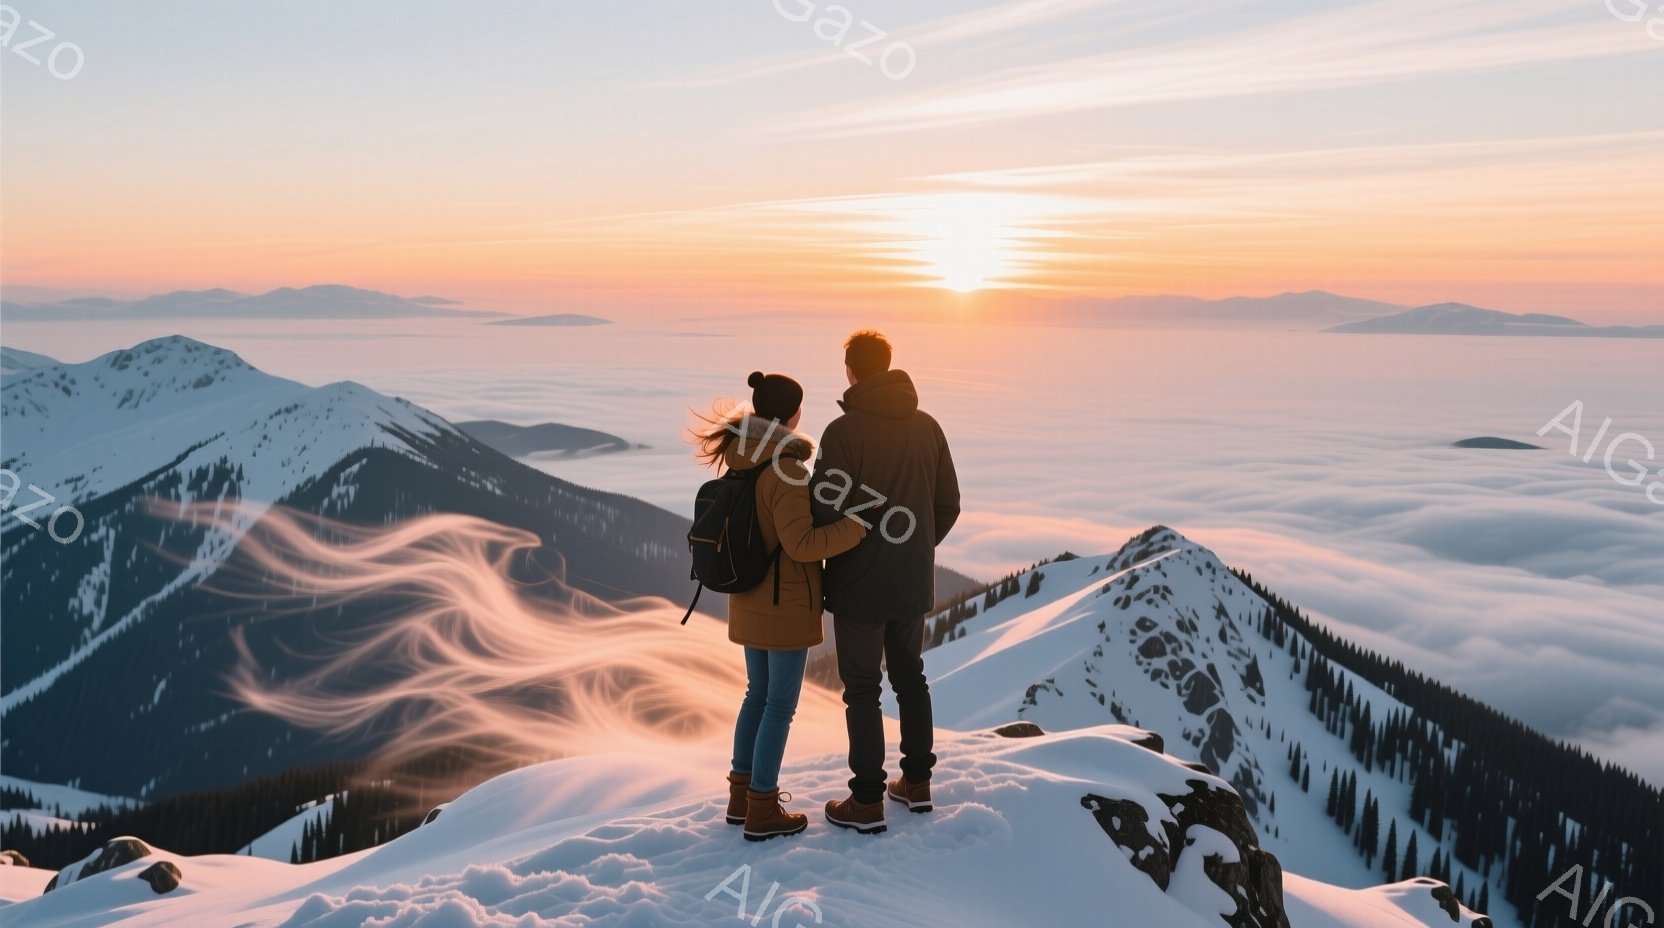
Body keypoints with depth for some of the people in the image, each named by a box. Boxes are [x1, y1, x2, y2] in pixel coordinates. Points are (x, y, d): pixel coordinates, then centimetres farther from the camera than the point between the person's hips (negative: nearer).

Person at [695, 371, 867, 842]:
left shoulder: (742, 459, 5)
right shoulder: (786, 469, -22)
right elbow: (801, 543, -25)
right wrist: (860, 526, -20)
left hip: (751, 600, 9)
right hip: (785, 605, -8)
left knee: (759, 694, 20)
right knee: (781, 705, 3)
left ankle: (742, 795, 28)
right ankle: (762, 812, 12)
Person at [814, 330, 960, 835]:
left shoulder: (843, 430, -16)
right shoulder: (927, 426, 2)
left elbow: (827, 511, -18)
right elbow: (949, 504, 6)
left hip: (860, 585, -5)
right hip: (914, 584, 6)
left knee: (862, 689, 5)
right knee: (910, 677, 19)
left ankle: (867, 801, 10)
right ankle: (917, 782, 29)